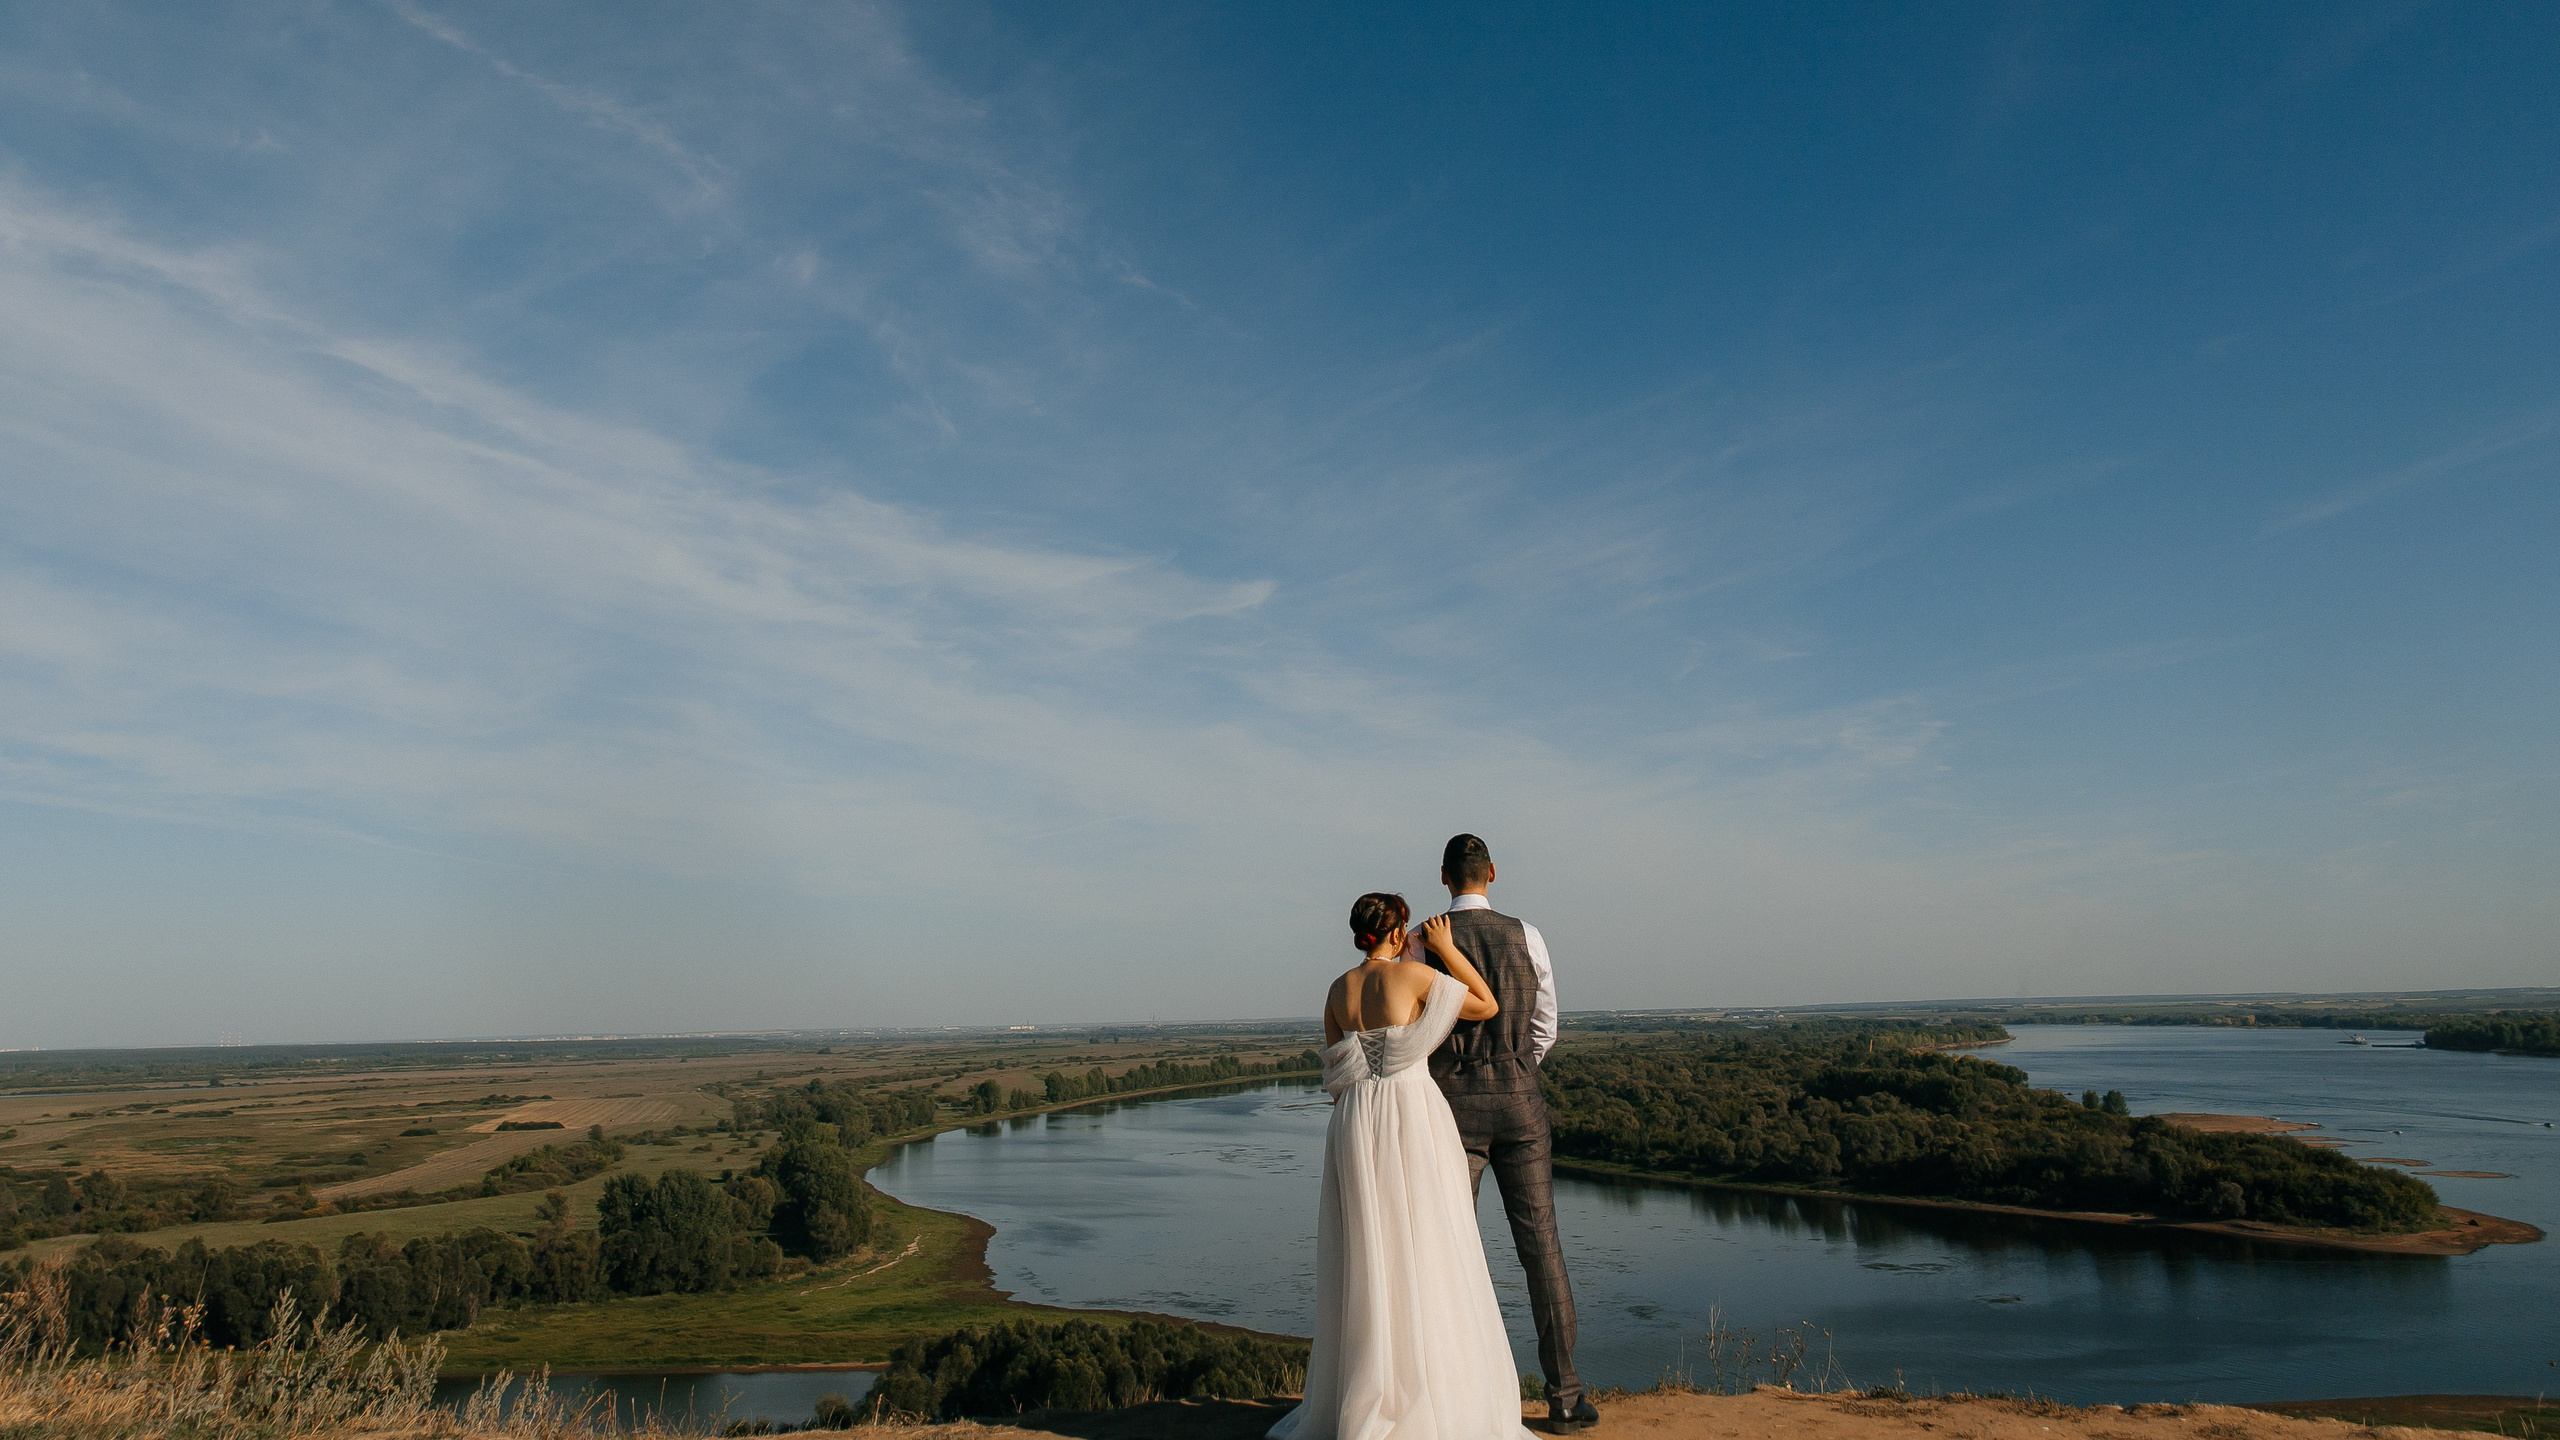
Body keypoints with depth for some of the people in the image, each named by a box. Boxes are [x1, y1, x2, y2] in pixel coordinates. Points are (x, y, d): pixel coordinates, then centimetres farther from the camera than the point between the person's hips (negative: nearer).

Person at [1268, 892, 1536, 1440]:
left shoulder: (1337, 991, 8)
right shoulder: (1414, 973, -7)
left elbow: (1337, 1077, 12)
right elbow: (1488, 1006, 1)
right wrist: (1445, 947, 3)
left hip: (1355, 1124, 5)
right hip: (1412, 1117, -5)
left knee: (1365, 1259, 11)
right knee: (1424, 1256, 2)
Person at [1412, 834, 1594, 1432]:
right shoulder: (1527, 936, 0)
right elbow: (1544, 1031, 6)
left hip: (1454, 1108, -1)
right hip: (1520, 1108, 1)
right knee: (1541, 1248, 8)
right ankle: (1564, 1396, 12)